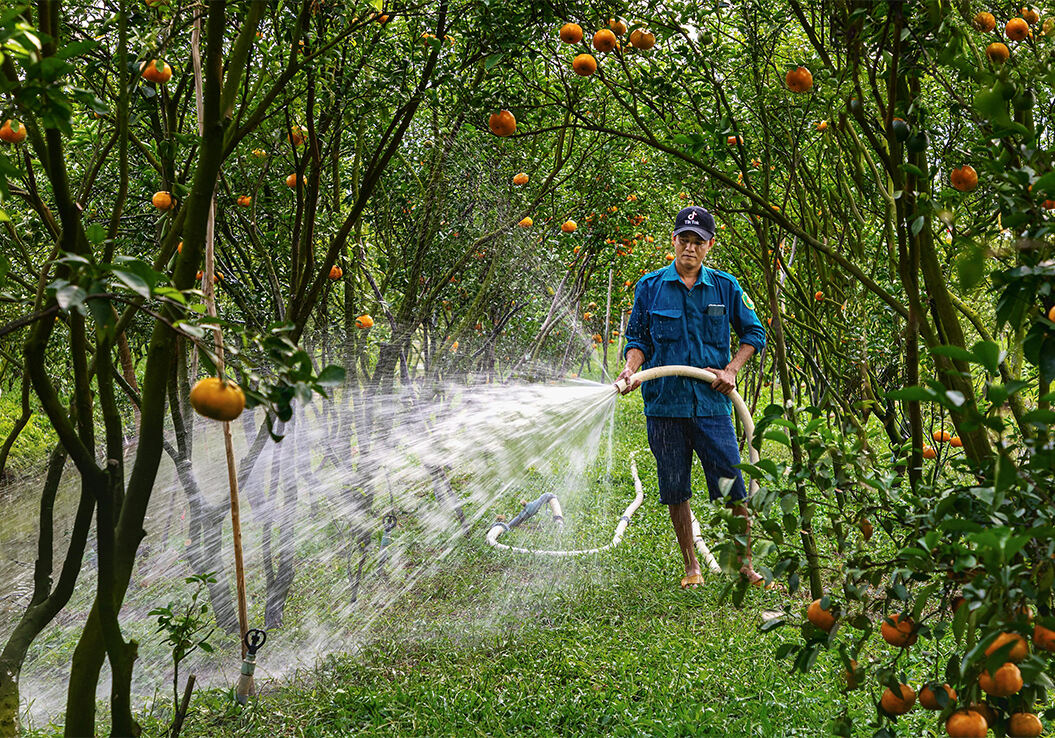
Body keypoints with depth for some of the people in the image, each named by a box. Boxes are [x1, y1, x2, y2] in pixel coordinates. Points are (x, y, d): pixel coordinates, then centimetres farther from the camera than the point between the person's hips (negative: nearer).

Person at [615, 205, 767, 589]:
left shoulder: (725, 287, 5)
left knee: (734, 490, -3)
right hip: (664, 403, 1)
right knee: (675, 491, 7)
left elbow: (754, 333, 13)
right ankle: (691, 566, 21)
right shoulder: (650, 286, 4)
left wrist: (731, 369, -1)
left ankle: (746, 564, 11)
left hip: (711, 402, 0)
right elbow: (637, 337, 9)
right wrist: (631, 368, -11)